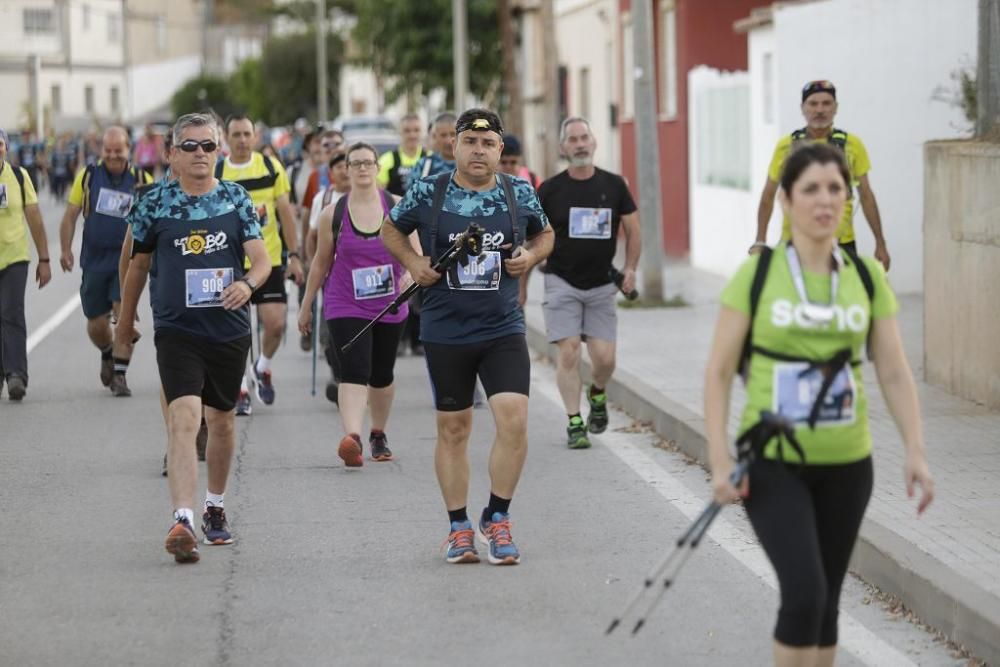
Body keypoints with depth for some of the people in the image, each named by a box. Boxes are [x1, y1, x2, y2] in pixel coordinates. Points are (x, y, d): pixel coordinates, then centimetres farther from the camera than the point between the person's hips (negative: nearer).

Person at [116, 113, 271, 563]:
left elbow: (261, 258, -4)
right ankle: (182, 522, -27)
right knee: (184, 418, -19)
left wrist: (248, 282, -27)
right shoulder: (155, 203, 0)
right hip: (176, 329, -3)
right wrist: (126, 319, 21)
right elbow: (138, 264, 13)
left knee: (222, 420, 16)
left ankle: (215, 507, 37)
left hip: (229, 328, 3)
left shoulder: (237, 200, 3)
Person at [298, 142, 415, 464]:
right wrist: (306, 306, 13)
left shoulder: (398, 207, -1)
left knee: (382, 375, 15)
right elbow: (321, 262, 8)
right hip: (345, 307, -2)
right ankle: (352, 438, -34)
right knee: (353, 373, -19)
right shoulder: (333, 214, -2)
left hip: (389, 307, 2)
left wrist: (411, 274, -25)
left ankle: (379, 435, 36)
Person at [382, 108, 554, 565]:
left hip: (504, 329, 0)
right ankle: (459, 528, 20)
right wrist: (413, 262, -3)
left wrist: (530, 256, -1)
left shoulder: (520, 194, 2)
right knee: (453, 429, 7)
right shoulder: (427, 193, -2)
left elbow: (544, 234, 20)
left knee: (514, 420, -14)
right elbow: (391, 231, 14)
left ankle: (496, 519, 3)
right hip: (445, 333, 0)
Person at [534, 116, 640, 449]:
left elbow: (633, 231, 11)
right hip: (562, 283, -1)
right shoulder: (549, 190, -1)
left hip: (602, 284, 2)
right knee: (569, 353, -10)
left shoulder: (614, 185, 3)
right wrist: (521, 285, 3)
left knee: (605, 357, -4)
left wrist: (630, 269, -2)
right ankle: (574, 423, 0)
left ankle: (598, 394, 29)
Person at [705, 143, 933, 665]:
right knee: (804, 592, -17)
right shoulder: (756, 275, -6)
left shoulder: (868, 278, 3)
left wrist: (915, 452, -9)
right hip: (771, 463, -3)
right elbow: (718, 372, -4)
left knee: (824, 601, 10)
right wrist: (719, 460, -12)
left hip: (844, 463, 3)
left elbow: (894, 373, 3)